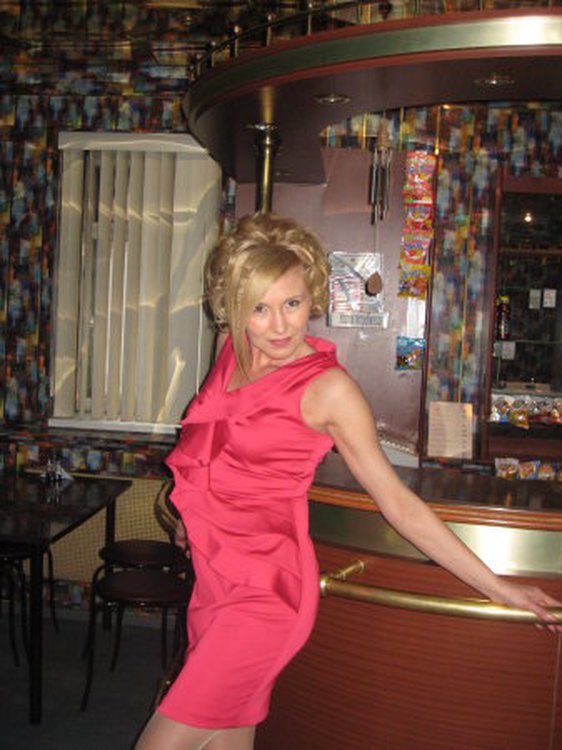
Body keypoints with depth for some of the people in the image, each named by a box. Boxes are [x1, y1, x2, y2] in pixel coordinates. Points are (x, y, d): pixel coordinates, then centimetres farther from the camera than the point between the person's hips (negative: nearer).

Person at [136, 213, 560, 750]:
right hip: (214, 580, 7)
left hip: (265, 594, -6)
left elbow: (399, 504, -10)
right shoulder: (233, 351, 3)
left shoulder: (328, 388, -16)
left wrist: (498, 588, -8)